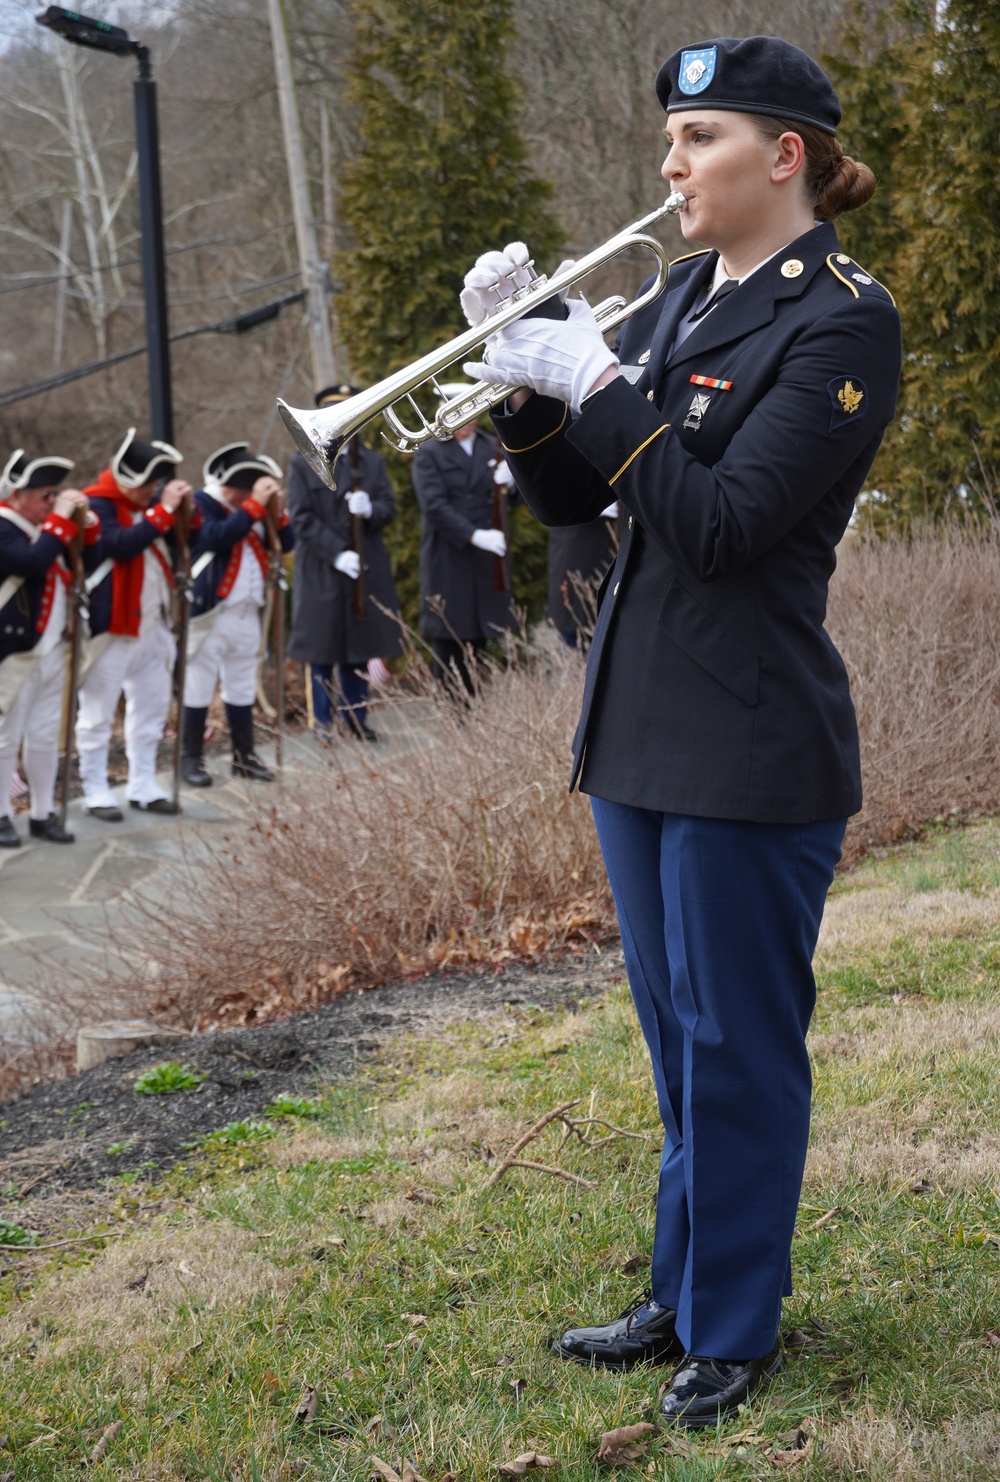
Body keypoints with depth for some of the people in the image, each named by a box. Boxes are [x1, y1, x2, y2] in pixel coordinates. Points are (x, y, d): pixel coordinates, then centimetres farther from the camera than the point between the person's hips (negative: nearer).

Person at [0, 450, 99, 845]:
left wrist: (85, 520, -2)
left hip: (51, 650, 8)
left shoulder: (46, 526, 12)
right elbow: (34, 562, -31)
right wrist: (60, 519, -23)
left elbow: (88, 559, 14)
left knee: (45, 737, 12)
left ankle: (42, 814, 19)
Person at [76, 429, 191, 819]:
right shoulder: (97, 506, -13)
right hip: (111, 624, -8)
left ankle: (143, 787, 23)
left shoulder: (148, 501, 10)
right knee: (98, 712, 0)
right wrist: (163, 510, -27)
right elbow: (121, 543, -29)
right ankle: (95, 792, 7)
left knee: (152, 706, 14)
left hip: (153, 622, 8)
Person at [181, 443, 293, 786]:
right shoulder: (202, 504, -9)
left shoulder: (253, 509, 11)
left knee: (242, 690, 14)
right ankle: (190, 759, 7)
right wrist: (255, 504, -24)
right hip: (210, 614, -7)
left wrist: (276, 510, -8)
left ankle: (244, 757, 22)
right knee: (198, 689, 0)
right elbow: (219, 536, -27)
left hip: (247, 614, 7)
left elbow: (286, 544, 7)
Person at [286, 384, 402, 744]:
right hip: (321, 572, -3)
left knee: (360, 647, 7)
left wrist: (370, 509, -20)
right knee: (322, 649, 1)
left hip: (366, 569, 3)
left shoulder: (372, 461, 9)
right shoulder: (302, 464, -1)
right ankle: (323, 721, 11)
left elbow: (389, 507, 5)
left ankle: (355, 718, 16)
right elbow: (302, 519, -7)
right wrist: (337, 554, -17)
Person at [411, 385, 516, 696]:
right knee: (448, 646, -4)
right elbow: (434, 506, -11)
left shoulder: (493, 448, 12)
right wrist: (474, 535, -21)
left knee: (478, 642, 4)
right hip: (447, 562, -4)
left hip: (486, 561, 4)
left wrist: (508, 483, -14)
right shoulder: (430, 454, -1)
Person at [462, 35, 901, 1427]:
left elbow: (722, 522, -21)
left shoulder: (843, 321, -12)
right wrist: (527, 372, -5)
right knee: (679, 1039, 18)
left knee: (737, 1046, 3)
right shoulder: (684, 300, 11)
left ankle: (732, 1333, 18)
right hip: (638, 728, 8)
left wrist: (595, 383, -20)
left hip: (750, 750, -8)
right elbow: (568, 497, 11)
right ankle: (683, 1296, 32)